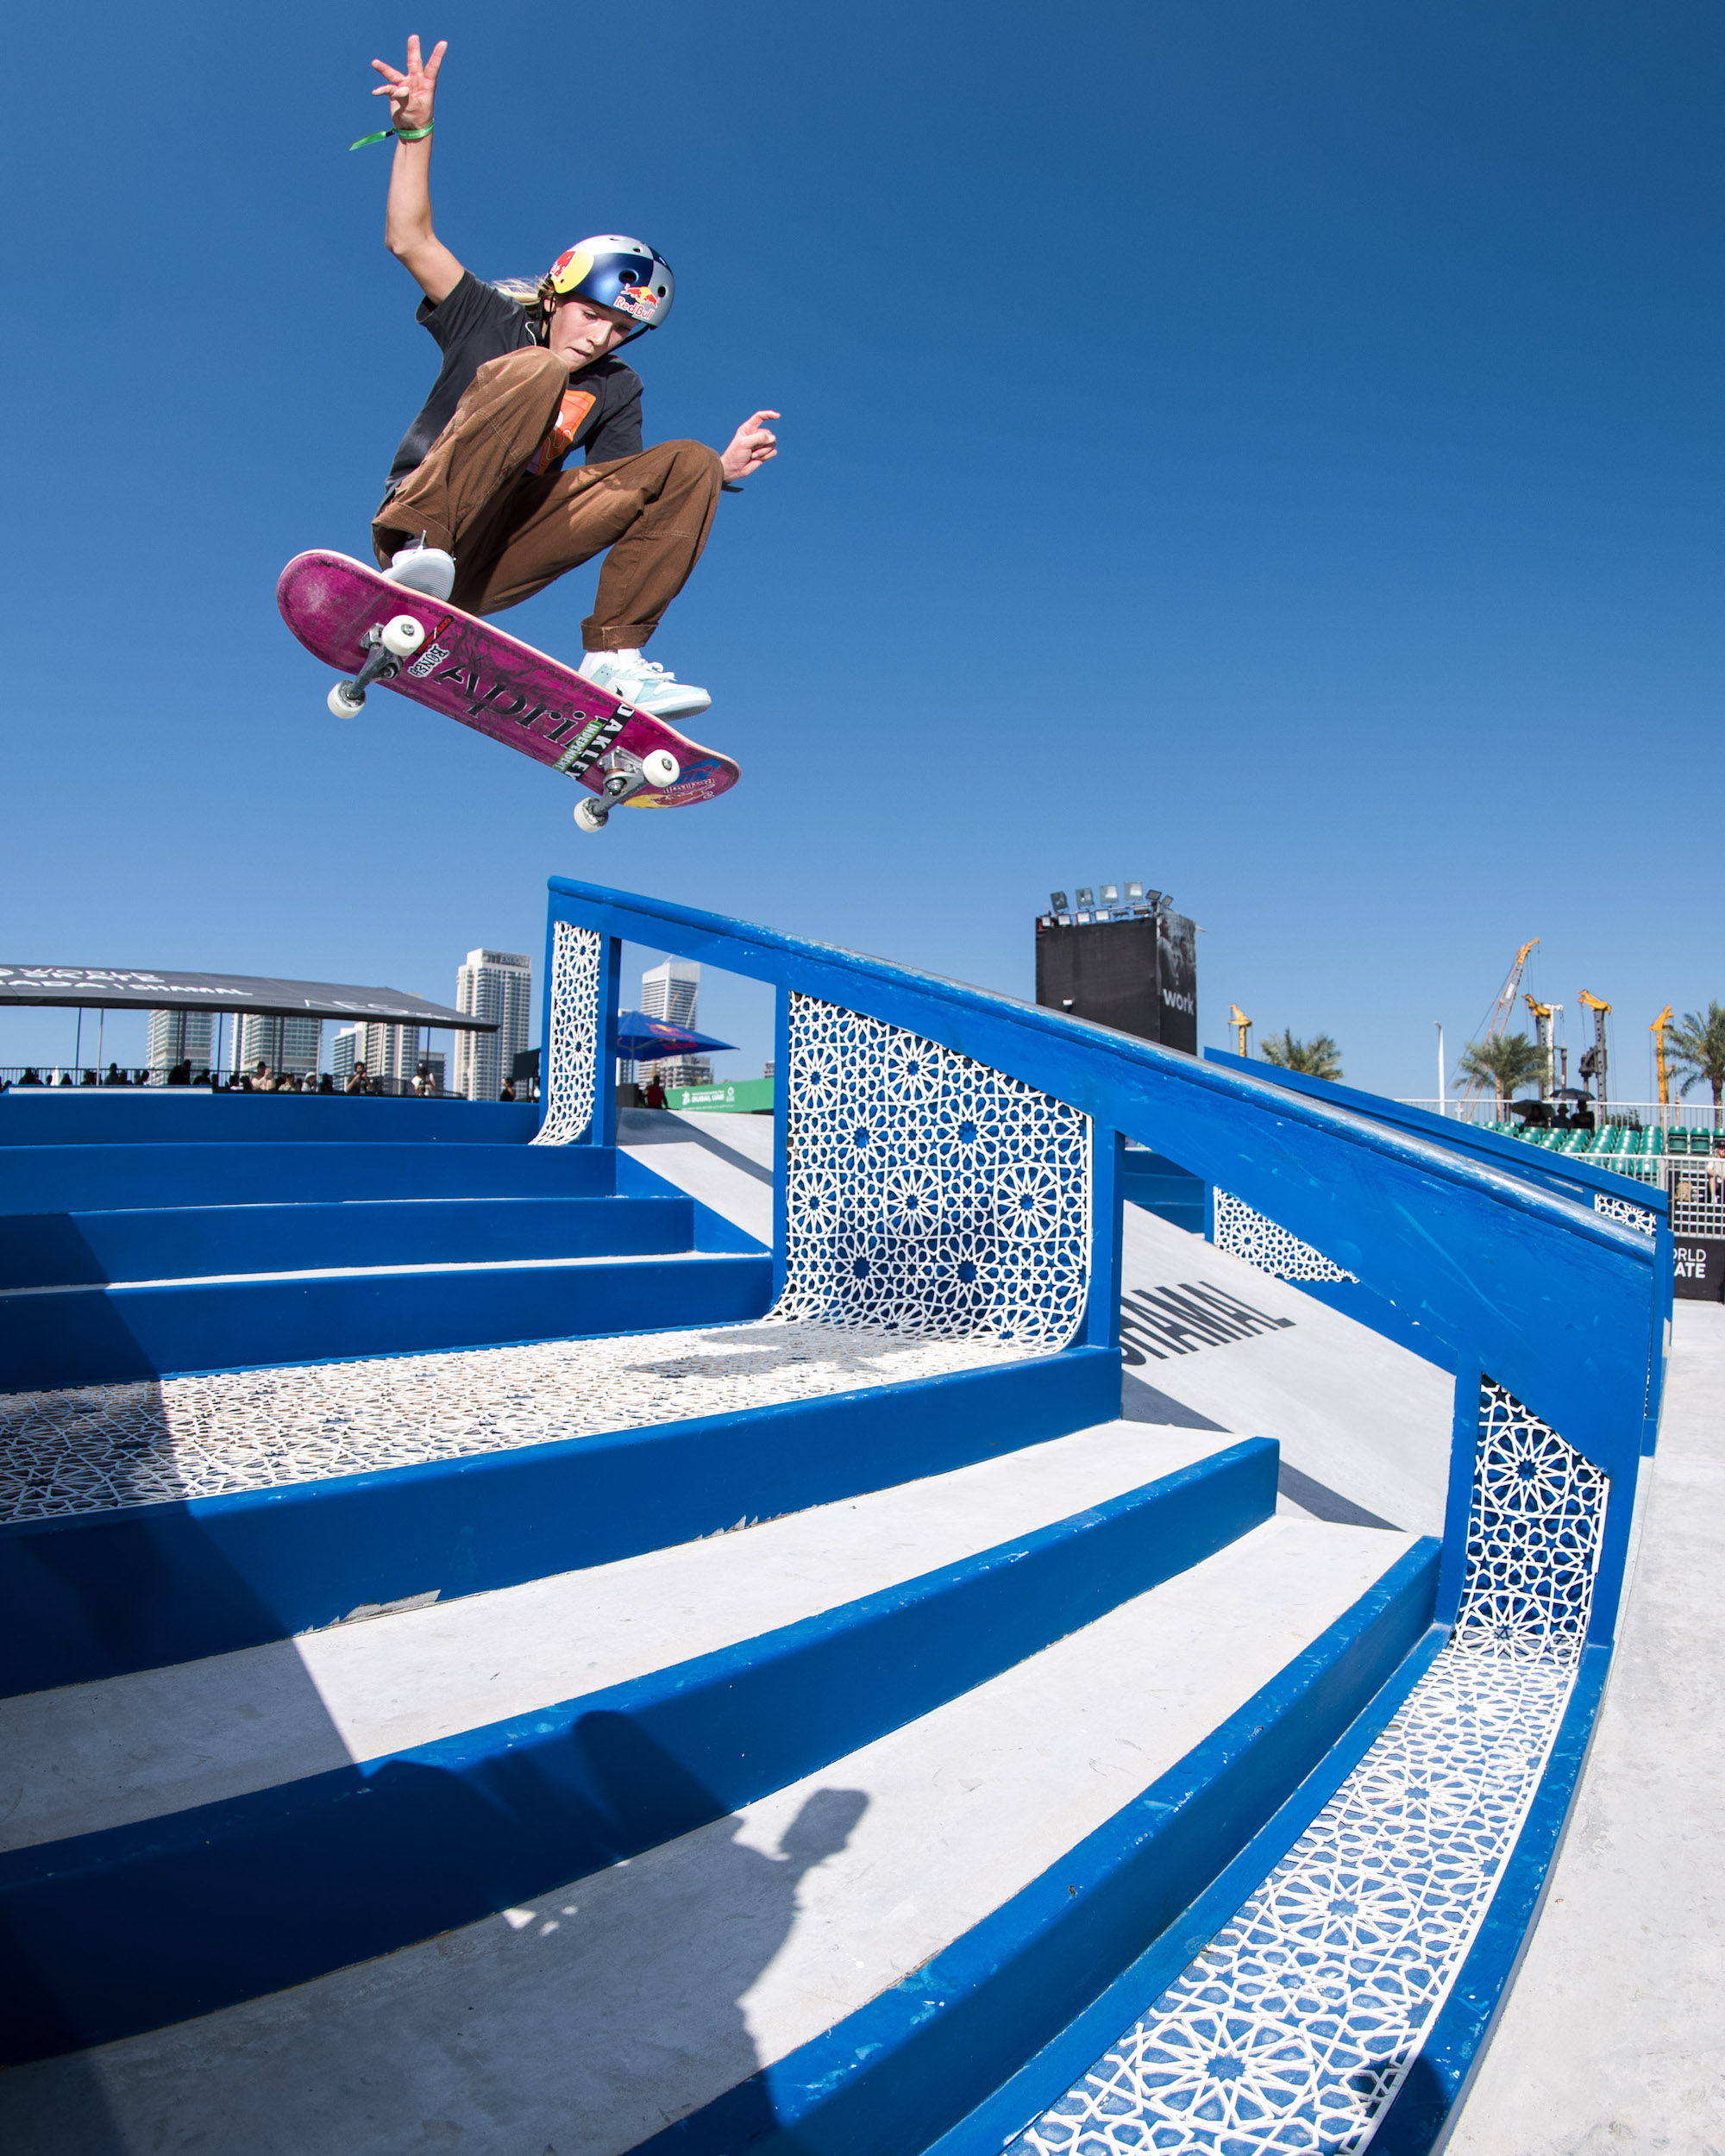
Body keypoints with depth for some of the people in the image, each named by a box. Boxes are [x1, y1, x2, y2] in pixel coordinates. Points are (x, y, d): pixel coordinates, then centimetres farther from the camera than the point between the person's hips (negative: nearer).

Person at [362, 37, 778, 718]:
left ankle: (614, 656, -21)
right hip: (423, 527, -4)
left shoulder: (616, 389, 20)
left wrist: (720, 470, -5)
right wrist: (415, 132, -8)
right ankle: (420, 555, -35)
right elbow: (409, 241, 1)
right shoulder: (491, 321, 13)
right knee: (532, 372, -25)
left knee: (689, 463, -7)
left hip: (496, 567, 4)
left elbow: (631, 497, 9)